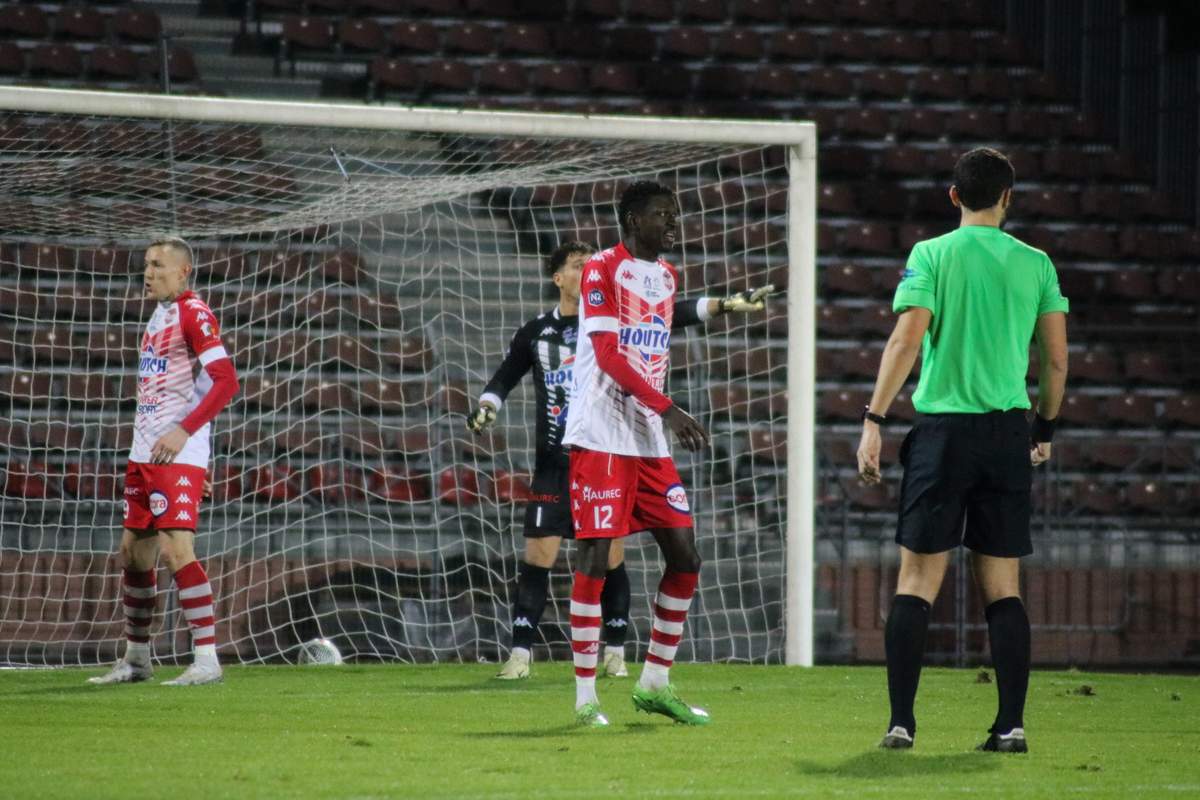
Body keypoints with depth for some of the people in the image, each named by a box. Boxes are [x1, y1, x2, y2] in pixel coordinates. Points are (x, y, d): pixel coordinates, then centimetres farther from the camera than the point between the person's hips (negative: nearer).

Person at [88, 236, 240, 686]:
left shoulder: (193, 314, -10)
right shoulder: (159, 316, 18)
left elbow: (226, 381, -18)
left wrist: (183, 432, -24)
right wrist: (146, 438, 21)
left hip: (177, 455, -10)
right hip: (144, 454, 10)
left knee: (176, 548, -17)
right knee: (133, 550, 12)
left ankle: (207, 660, -16)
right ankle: (136, 658, 23)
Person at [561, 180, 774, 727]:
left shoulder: (666, 276, 16)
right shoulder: (603, 268, -8)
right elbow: (608, 356, -16)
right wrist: (667, 409, -22)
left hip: (650, 441, 8)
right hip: (600, 436, -8)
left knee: (685, 557, 4)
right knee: (594, 559, -8)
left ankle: (654, 685, 15)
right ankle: (586, 697, -4)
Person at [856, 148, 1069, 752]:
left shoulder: (931, 255, -1)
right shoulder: (1035, 264, 7)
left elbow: (906, 340, -10)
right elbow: (1056, 360, 8)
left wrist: (873, 420, -9)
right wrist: (1045, 429, 22)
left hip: (943, 429, -2)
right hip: (1009, 432, 2)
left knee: (917, 581, 1)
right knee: (1002, 586, 7)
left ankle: (901, 720, -5)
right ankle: (1012, 723, 1)